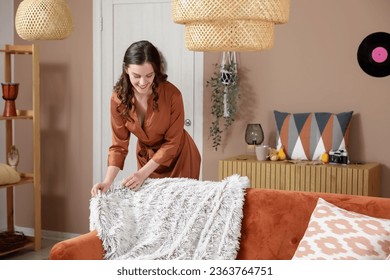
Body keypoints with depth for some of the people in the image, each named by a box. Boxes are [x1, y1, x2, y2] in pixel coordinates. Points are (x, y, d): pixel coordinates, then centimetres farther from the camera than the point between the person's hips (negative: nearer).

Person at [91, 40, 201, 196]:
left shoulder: (172, 95, -27)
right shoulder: (119, 98, -19)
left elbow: (172, 143, -19)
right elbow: (119, 145, -14)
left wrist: (143, 173, -25)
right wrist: (107, 181, -27)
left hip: (179, 158, -2)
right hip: (146, 158, 3)